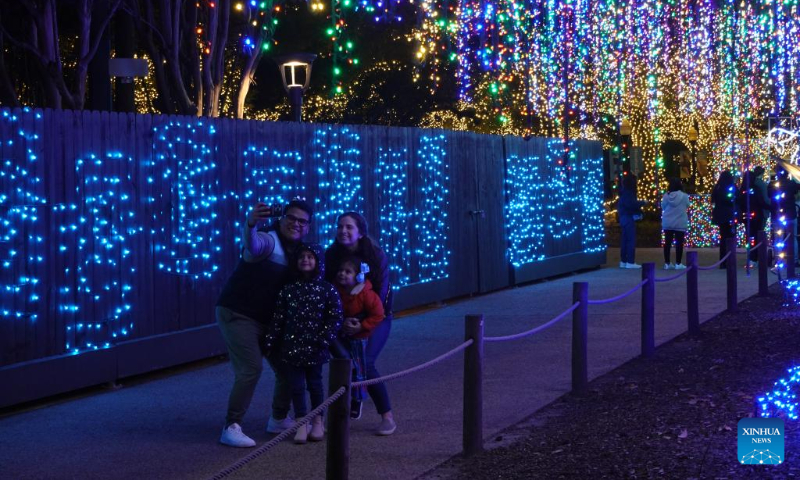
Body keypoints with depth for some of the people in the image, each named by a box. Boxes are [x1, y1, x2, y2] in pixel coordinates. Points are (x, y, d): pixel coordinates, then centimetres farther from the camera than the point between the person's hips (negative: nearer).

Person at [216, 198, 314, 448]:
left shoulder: (299, 250, 7)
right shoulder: (269, 240, -18)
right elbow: (252, 245, -44)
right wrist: (251, 225, -66)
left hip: (268, 319, 8)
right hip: (237, 315, -8)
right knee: (251, 369, -18)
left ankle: (279, 419, 30)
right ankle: (231, 428, -10)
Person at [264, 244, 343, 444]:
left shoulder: (327, 289, -3)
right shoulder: (288, 290, 4)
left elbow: (335, 317, -4)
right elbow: (278, 318, 5)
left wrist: (324, 339, -13)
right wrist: (269, 342, 1)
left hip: (315, 348, -1)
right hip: (292, 346, 2)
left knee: (314, 383, 10)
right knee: (296, 385, 3)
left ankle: (317, 422, 26)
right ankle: (301, 424, 14)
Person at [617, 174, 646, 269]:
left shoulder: (625, 192, 16)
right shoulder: (628, 192, -15)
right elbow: (631, 204, -24)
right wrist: (641, 202, -13)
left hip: (624, 218, 10)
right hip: (629, 218, -10)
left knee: (625, 240, 11)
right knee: (631, 240, -9)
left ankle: (623, 261, 15)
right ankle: (630, 262, -11)